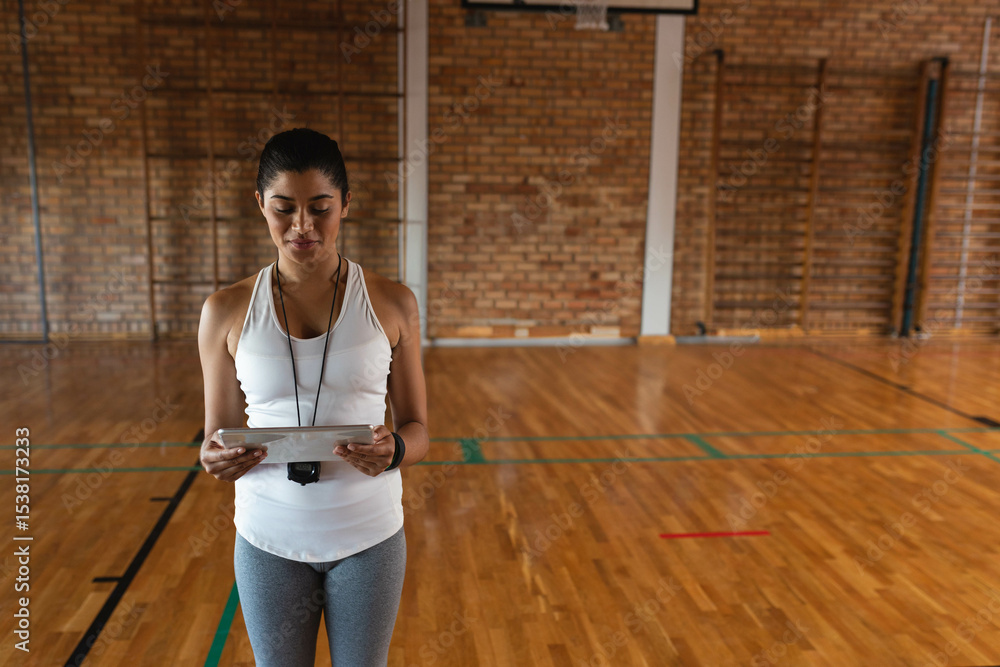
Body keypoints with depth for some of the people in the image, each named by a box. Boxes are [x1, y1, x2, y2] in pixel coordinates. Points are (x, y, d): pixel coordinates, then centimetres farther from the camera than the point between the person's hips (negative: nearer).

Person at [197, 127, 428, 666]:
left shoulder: (391, 303, -6)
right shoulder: (227, 312, -4)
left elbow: (417, 429, -1)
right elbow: (218, 433, 3)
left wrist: (393, 451, -23)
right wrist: (216, 458, -20)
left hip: (369, 536, 0)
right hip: (269, 541, 1)